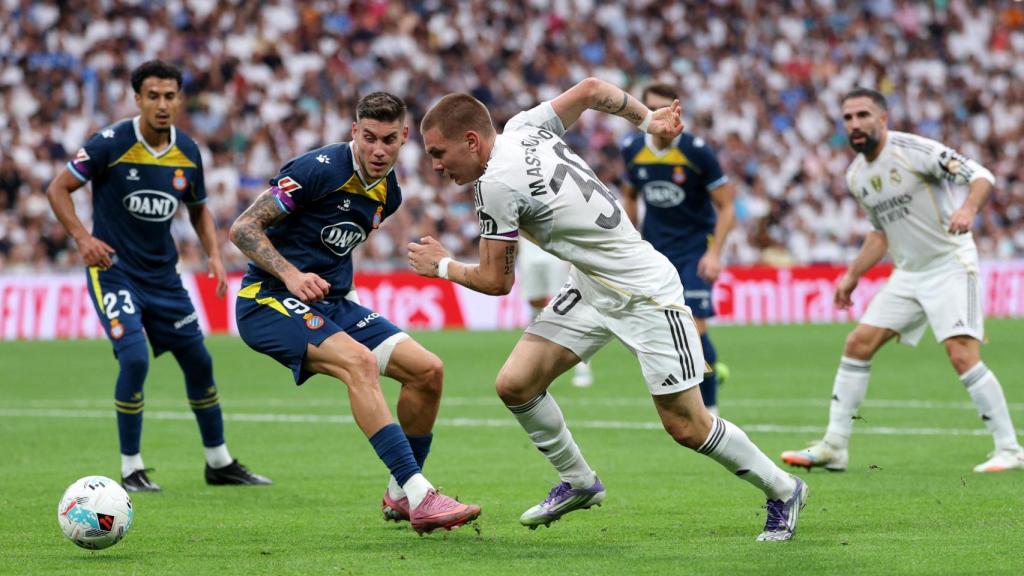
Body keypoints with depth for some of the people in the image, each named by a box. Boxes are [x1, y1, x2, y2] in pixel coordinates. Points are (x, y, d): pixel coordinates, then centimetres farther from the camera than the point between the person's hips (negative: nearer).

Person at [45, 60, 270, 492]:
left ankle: (219, 462, 24)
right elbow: (58, 189, -8)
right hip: (113, 269, -5)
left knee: (199, 362, 8)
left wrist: (214, 254, 1)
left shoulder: (187, 153, 1)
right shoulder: (111, 143, -14)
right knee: (135, 358, -21)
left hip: (163, 274, 5)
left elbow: (199, 209, 17)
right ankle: (131, 468, -6)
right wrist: (82, 238, -20)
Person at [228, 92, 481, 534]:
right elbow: (243, 228, -16)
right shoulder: (320, 169, -16)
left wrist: (332, 280, 13)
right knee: (358, 361, -33)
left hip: (332, 303, 8)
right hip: (269, 300, -8)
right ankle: (420, 498, -36)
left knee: (427, 370, -5)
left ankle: (401, 496, 11)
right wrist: (291, 275, -28)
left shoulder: (388, 193, 8)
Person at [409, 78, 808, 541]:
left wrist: (443, 266, 4)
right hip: (591, 288, 9)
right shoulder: (523, 127, -2)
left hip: (645, 295, -9)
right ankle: (577, 482, 16)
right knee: (515, 383, -3)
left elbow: (496, 281, -14)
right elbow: (592, 89, 10)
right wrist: (647, 119, 23)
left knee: (686, 426, -3)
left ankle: (781, 490, 17)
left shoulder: (496, 183, -24)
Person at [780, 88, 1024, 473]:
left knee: (962, 355, -20)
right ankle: (834, 447, 8)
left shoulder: (913, 150, -16)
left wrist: (968, 209, -40)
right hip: (908, 274, 8)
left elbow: (981, 176, -21)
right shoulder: (856, 177, 8)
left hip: (951, 265, -8)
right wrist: (852, 276, 19)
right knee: (858, 344, 2)